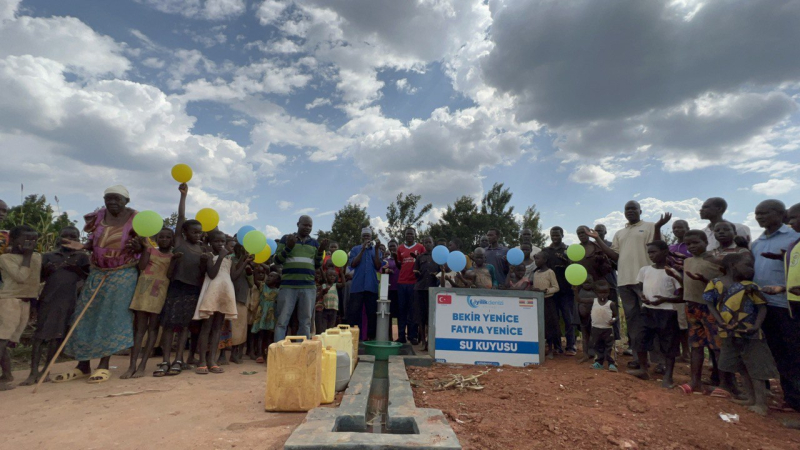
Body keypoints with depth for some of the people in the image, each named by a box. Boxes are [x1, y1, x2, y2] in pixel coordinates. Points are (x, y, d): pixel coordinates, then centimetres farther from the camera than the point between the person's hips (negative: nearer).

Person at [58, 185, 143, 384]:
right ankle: (83, 365, 16)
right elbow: (95, 242, 14)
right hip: (97, 273, 5)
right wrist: (83, 246, -7)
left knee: (113, 318, -3)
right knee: (86, 317, 5)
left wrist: (137, 246, -24)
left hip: (123, 275, -5)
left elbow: (143, 247, -2)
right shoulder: (98, 217, 4)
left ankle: (104, 366, 5)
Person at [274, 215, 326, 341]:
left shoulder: (315, 243, 15)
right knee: (282, 321, -3)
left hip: (309, 287, 3)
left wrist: (320, 252, -2)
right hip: (288, 286, -3)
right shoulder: (286, 238, 7)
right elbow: (277, 260, 3)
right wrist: (288, 247, -13)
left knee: (306, 322, 6)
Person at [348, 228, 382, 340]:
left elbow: (378, 267, -1)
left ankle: (371, 336, 13)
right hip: (357, 286, -1)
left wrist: (376, 249, -8)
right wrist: (362, 249, -11)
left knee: (372, 313, 4)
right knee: (353, 312, -2)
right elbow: (353, 264, -5)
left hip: (372, 286, 1)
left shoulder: (376, 250, 13)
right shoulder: (355, 249, 10)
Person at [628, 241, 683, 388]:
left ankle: (668, 376, 14)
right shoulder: (644, 270, 7)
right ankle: (643, 370, 22)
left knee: (668, 345, 3)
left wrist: (664, 299, -20)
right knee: (641, 340, 6)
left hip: (667, 313, -4)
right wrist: (641, 296, -4)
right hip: (647, 311, 4)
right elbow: (638, 287, 18)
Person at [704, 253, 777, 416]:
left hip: (749, 333, -2)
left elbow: (762, 307, -7)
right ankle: (751, 398, 28)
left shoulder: (750, 286, -6)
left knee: (755, 367, 2)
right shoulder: (715, 283, -4)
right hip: (730, 334, 2)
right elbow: (710, 304, -3)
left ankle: (761, 403, 8)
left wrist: (757, 326, -21)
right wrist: (721, 322, -15)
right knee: (741, 367, 14)